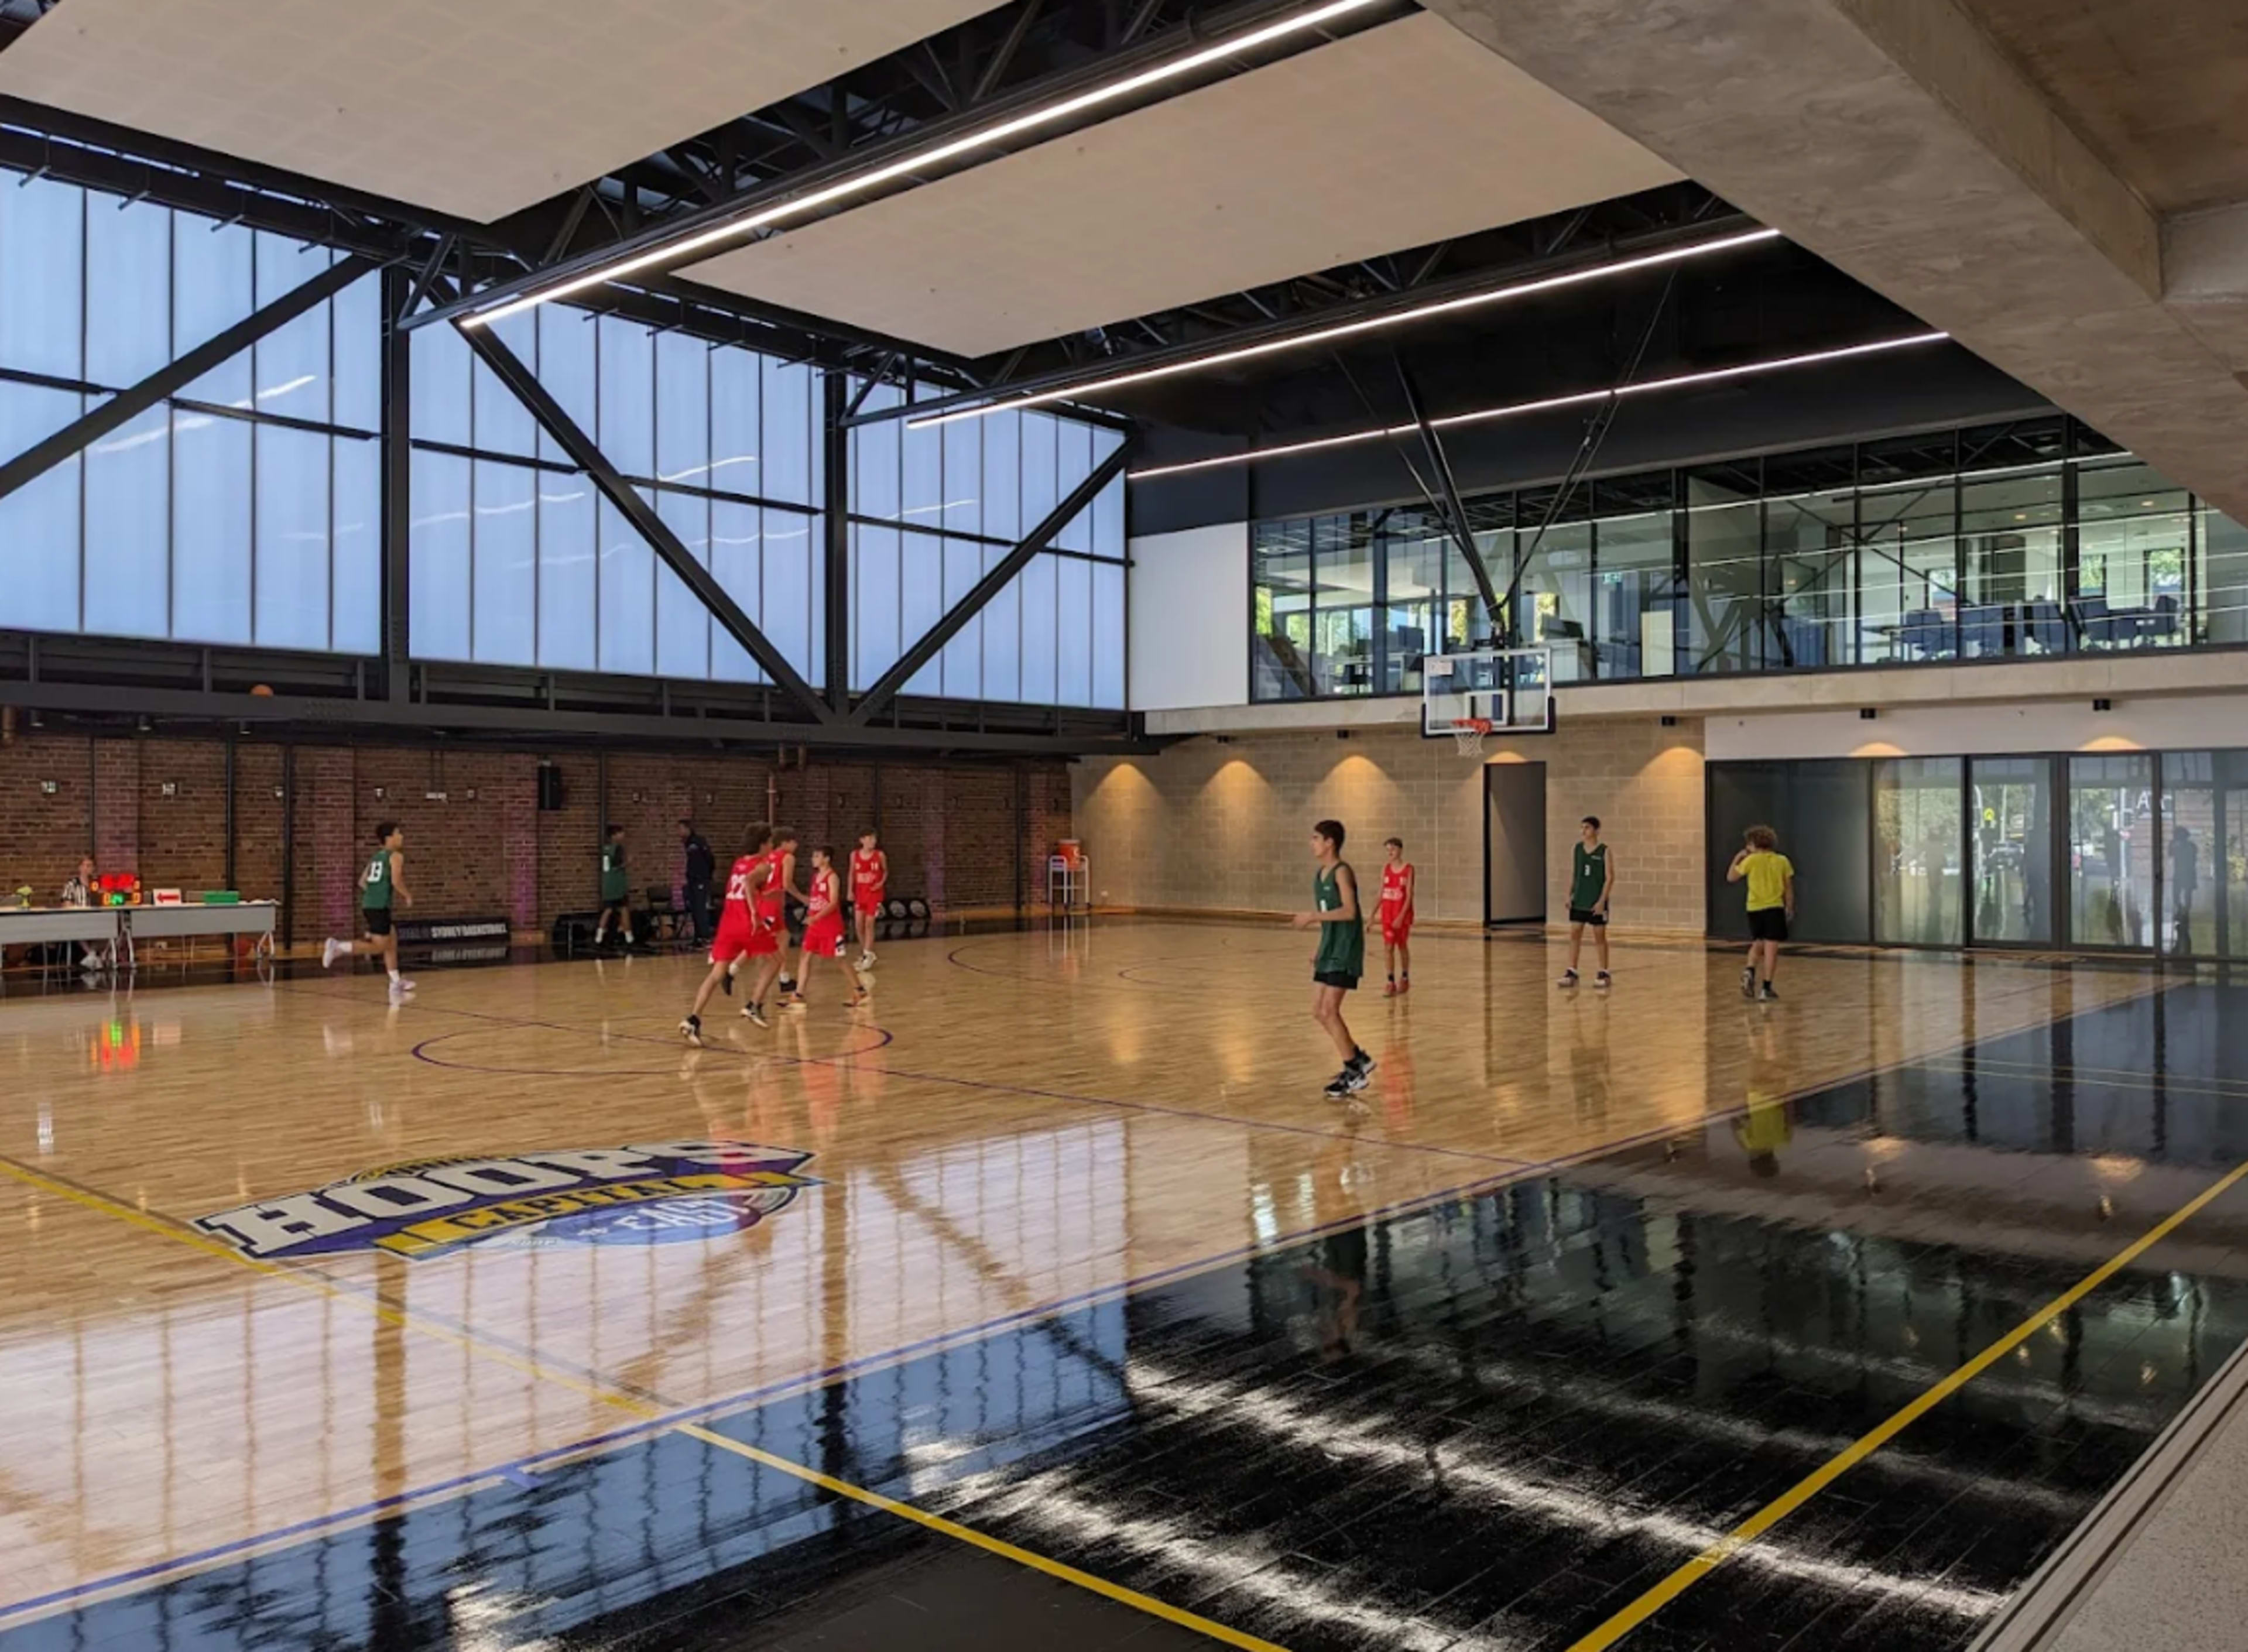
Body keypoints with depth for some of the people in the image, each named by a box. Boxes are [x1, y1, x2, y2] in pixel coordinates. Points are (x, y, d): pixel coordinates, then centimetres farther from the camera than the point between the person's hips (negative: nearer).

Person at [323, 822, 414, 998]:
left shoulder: (377, 856, 19)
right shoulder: (396, 856, -5)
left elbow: (362, 882, 19)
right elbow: (396, 881, -19)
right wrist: (408, 896, -1)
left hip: (369, 904, 9)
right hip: (380, 907, -9)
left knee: (392, 942, 17)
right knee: (379, 947, -4)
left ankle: (397, 984, 22)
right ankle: (337, 947, -13)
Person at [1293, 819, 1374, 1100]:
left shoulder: (1342, 871, -14)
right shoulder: (1319, 873, 13)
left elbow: (1349, 911, -25)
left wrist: (1313, 916, -25)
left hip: (1345, 951, -9)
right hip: (1329, 949, 9)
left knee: (1329, 1011, -11)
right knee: (1318, 1011, 8)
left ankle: (1354, 1074, 1)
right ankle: (1359, 1060, 22)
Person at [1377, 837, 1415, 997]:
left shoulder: (1408, 868, -7)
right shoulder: (1386, 868, 5)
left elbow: (1409, 895, -11)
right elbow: (1381, 893, 9)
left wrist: (1401, 916, -18)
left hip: (1403, 912, -3)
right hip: (1387, 912, 3)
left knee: (1402, 945, 9)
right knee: (1388, 946, -5)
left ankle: (1405, 979, 26)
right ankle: (1391, 982, -3)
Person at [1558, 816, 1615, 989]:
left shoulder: (1605, 852, -8)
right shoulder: (1577, 849, 5)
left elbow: (1610, 878, -9)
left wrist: (1602, 900, -15)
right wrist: (1569, 895, 4)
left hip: (1596, 903, -4)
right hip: (1578, 901, 4)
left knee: (1600, 936, 4)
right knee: (1574, 934, 2)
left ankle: (1604, 974, 13)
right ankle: (1571, 972, 6)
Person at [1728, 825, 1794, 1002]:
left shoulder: (1750, 861, -4)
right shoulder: (1782, 861, 2)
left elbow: (1731, 877, 5)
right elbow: (1789, 889, 5)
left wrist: (1737, 858, 15)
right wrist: (1790, 909, 14)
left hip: (1754, 909, 1)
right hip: (1775, 908, -1)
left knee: (1757, 944, 20)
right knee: (1771, 948, 0)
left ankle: (1750, 971, -4)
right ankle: (1766, 987, -2)